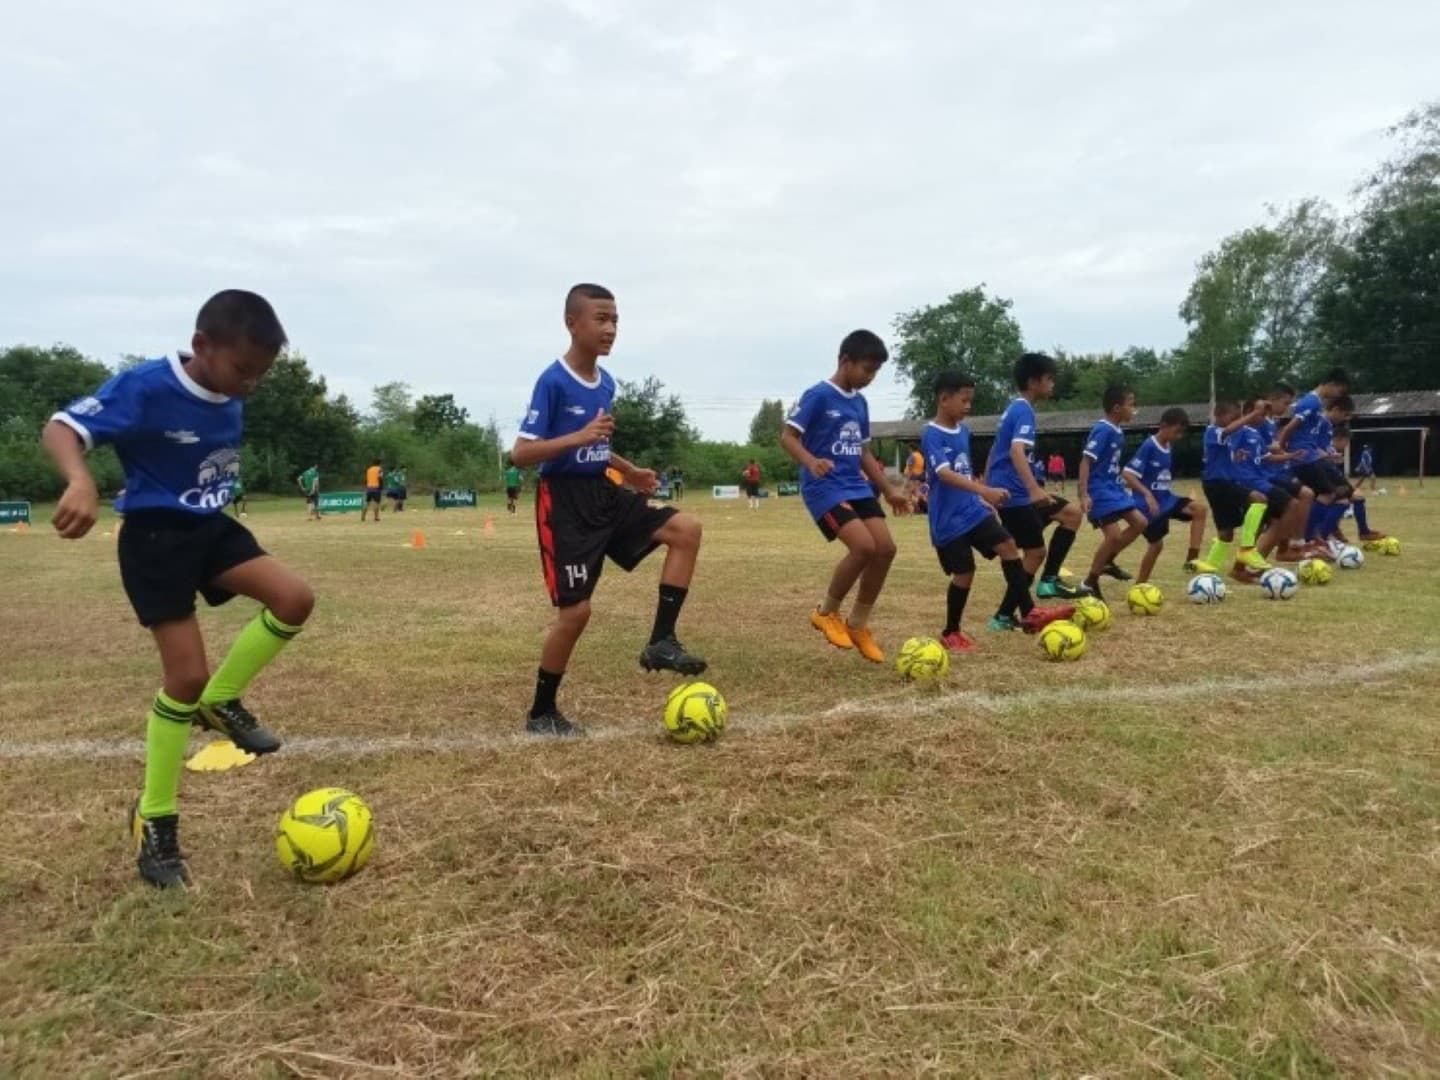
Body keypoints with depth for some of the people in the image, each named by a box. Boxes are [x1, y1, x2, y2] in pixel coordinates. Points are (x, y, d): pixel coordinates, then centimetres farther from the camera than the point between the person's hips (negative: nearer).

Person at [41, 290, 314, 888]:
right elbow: (61, 428, -25)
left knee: (295, 598, -15)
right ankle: (154, 819, 11)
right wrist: (82, 482, -44)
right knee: (187, 676, -8)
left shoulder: (230, 400, 2)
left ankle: (222, 701, 9)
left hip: (210, 528, 7)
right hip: (156, 537, -6)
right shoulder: (146, 386, -20)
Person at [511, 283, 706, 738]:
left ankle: (661, 641, -3)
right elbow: (520, 454, -20)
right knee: (576, 610, -6)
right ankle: (541, 714, 13)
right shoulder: (552, 382, -15)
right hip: (564, 501, -7)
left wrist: (629, 471, 15)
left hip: (603, 494, 8)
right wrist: (579, 437, -30)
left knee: (686, 529, -7)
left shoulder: (606, 382, 9)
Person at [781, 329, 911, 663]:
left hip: (857, 487, 8)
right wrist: (811, 462, -33)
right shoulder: (818, 395, -9)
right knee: (864, 546, -23)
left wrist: (889, 489, 21)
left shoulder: (860, 403, 14)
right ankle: (826, 612, 0)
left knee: (886, 549, -3)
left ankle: (858, 624, 12)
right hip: (825, 488, -8)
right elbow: (787, 436, -14)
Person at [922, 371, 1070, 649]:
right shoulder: (932, 435, -16)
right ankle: (951, 633, 15)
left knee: (1008, 546, -6)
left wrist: (983, 500, 21)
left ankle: (1028, 613, -3)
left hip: (973, 510, 8)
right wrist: (984, 490, -41)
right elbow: (945, 474, -30)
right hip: (948, 520, -7)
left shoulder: (963, 431, 11)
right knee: (964, 572, -3)